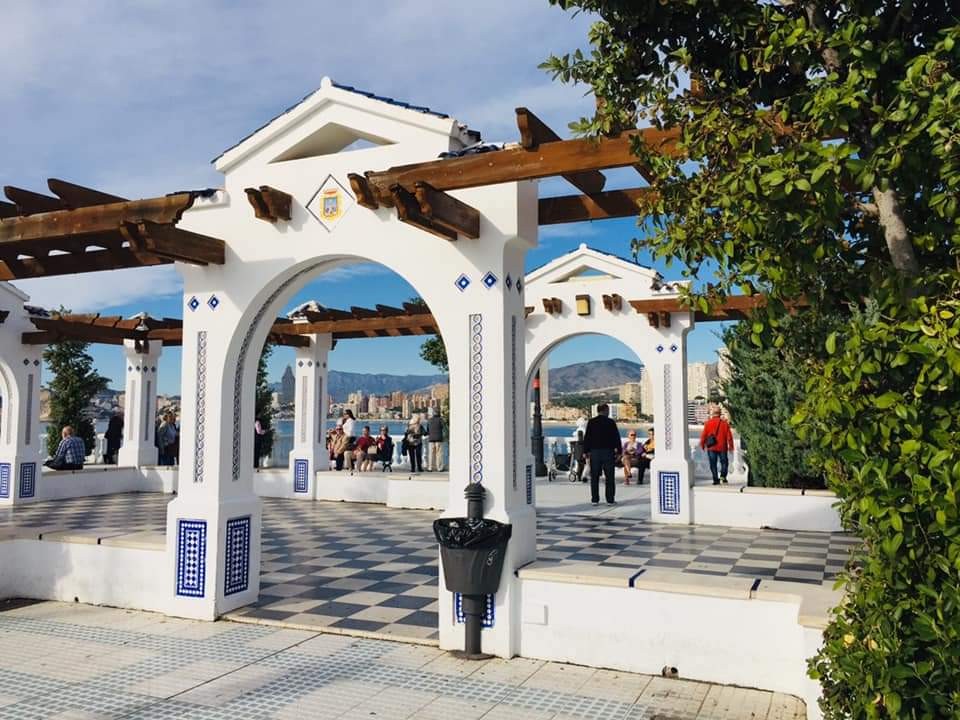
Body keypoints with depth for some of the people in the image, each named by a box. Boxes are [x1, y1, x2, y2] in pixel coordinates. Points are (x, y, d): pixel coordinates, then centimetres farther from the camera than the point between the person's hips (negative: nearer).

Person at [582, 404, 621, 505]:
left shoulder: (591, 422, 3)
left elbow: (587, 437, 3)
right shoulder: (611, 422, -4)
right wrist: (618, 451, 3)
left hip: (594, 451, 2)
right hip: (608, 451, -2)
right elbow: (616, 437, -3)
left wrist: (586, 451, 8)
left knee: (594, 477, 7)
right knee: (610, 477, 3)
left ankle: (595, 499, 6)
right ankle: (610, 499, 2)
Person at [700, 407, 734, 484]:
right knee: (724, 462, 14)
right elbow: (729, 436, 0)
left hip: (711, 447, 0)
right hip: (722, 447, 0)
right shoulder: (725, 423, 0)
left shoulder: (708, 423, -3)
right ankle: (723, 475, -4)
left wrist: (702, 445, 11)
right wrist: (731, 446, 10)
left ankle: (716, 479, 1)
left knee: (713, 464, 5)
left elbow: (704, 435, -2)